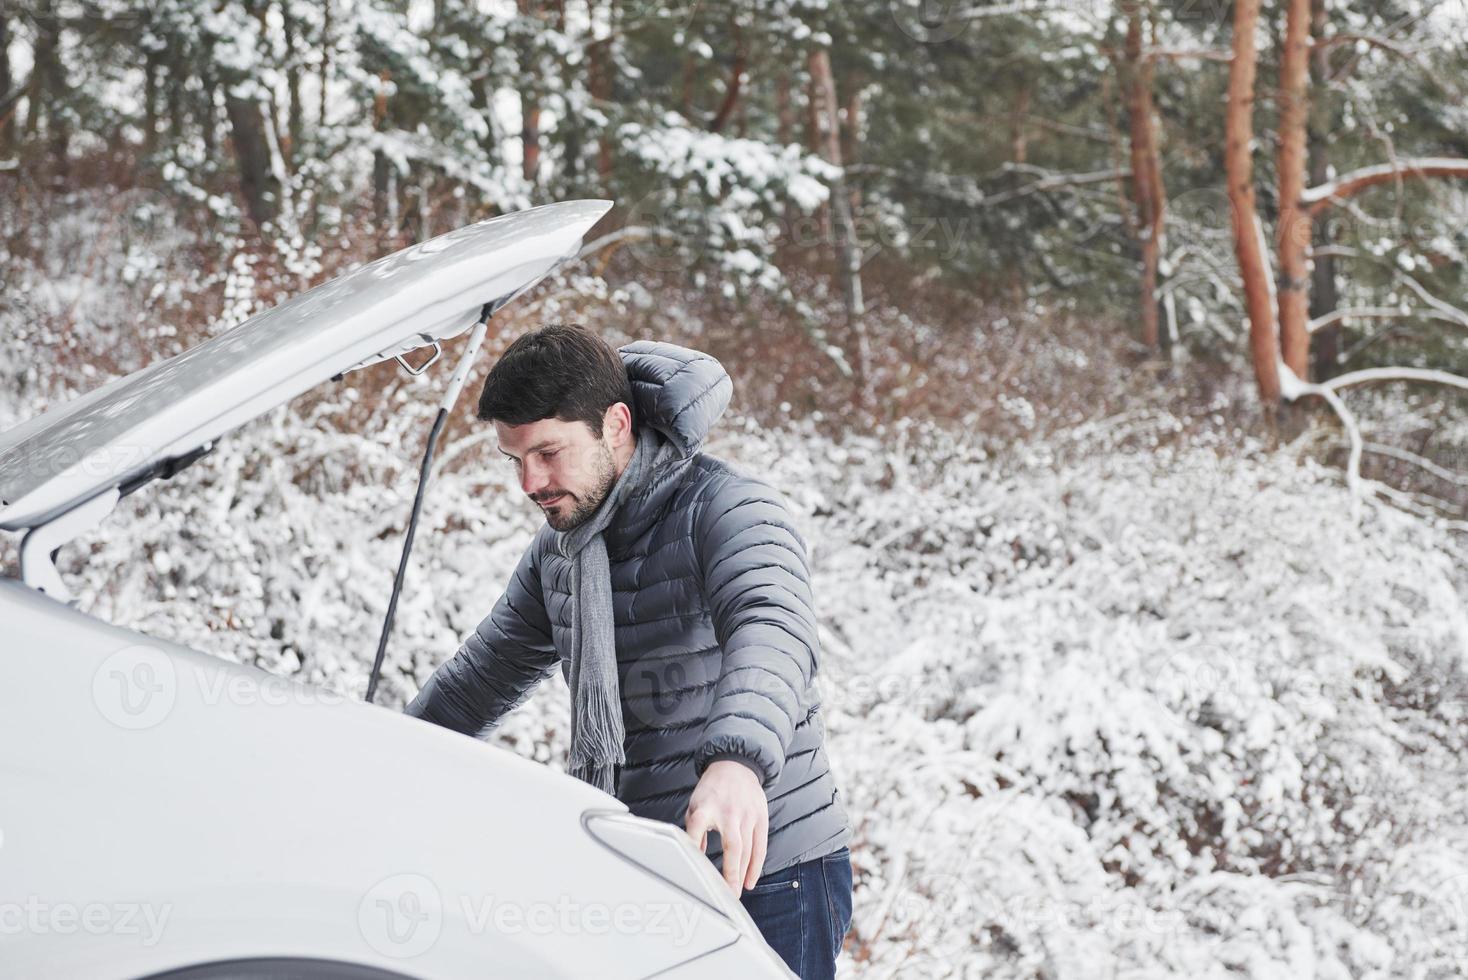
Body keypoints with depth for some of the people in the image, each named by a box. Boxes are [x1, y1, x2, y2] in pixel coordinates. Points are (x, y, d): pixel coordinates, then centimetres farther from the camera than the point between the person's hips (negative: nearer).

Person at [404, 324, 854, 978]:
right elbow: (483, 674, 26)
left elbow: (772, 631, -37)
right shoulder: (558, 551, 11)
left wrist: (737, 759, -56)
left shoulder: (727, 509, -16)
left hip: (765, 878, -7)